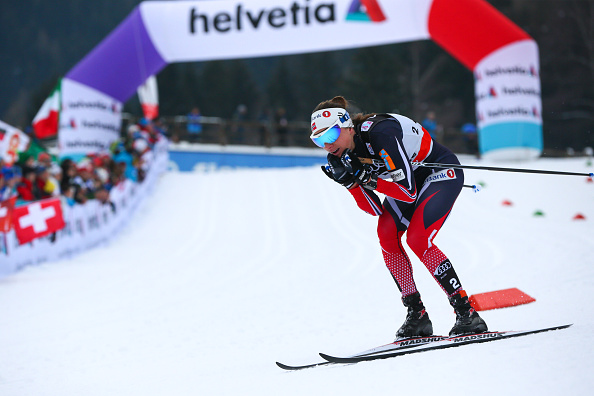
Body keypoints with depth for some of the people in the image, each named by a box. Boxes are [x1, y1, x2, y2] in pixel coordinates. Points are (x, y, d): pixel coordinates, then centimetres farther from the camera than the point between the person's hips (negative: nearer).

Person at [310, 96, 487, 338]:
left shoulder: (378, 134, -33)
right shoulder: (345, 154, -9)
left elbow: (409, 192, -34)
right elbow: (376, 210, -8)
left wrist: (365, 178, -34)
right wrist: (350, 181, -22)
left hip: (441, 172, -8)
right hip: (411, 178, 8)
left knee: (417, 239, -22)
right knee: (386, 234, -12)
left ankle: (467, 315, -15)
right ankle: (417, 316, -5)